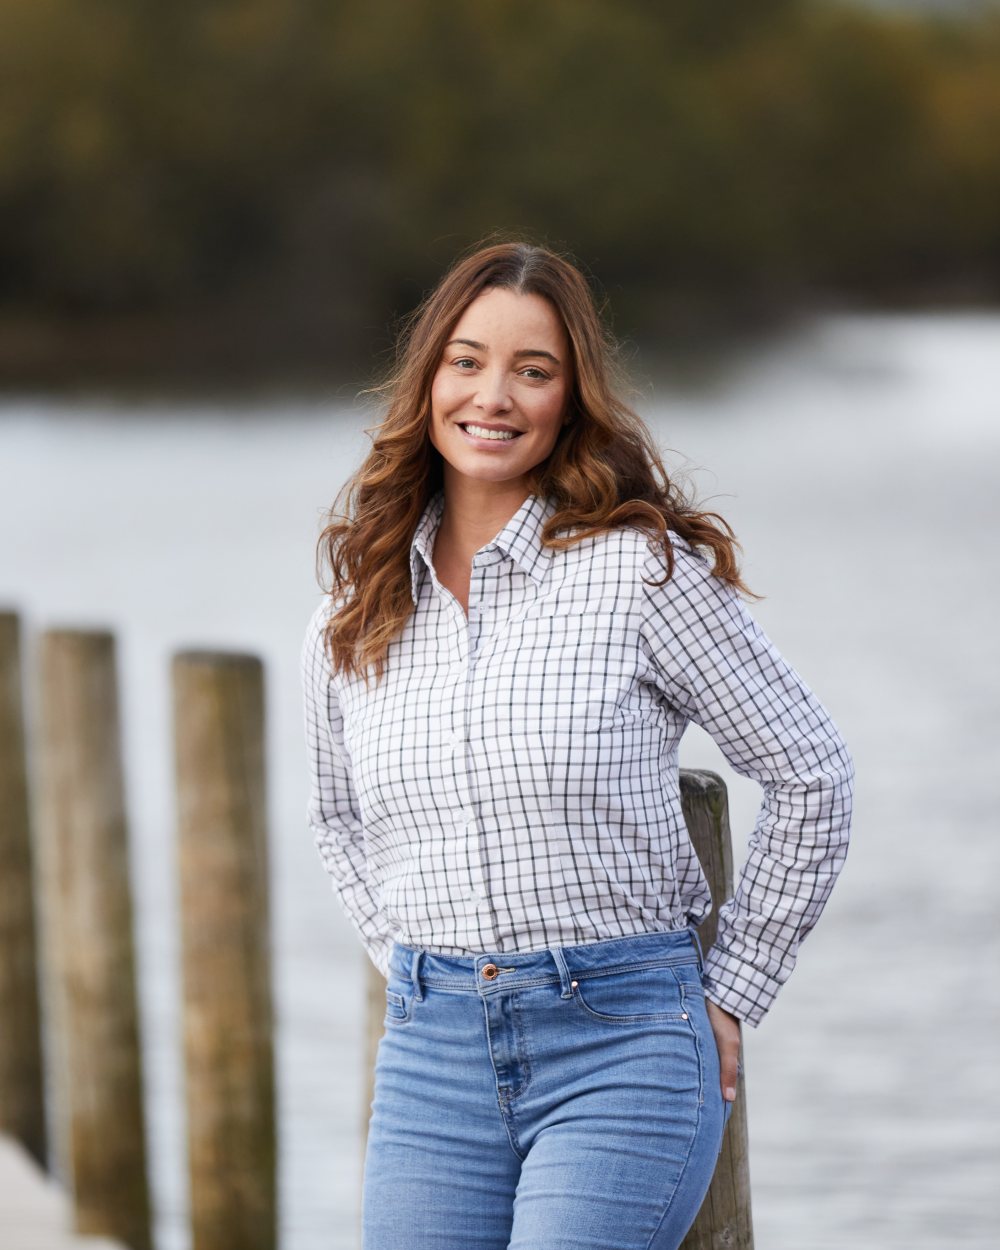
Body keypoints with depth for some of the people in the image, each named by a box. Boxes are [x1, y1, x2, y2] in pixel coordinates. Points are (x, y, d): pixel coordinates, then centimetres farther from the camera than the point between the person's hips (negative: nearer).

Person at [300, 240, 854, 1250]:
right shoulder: (355, 608, 7)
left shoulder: (640, 567, -6)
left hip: (621, 1048, -4)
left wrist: (728, 997, 2)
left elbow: (810, 774, 1)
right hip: (434, 1053, 5)